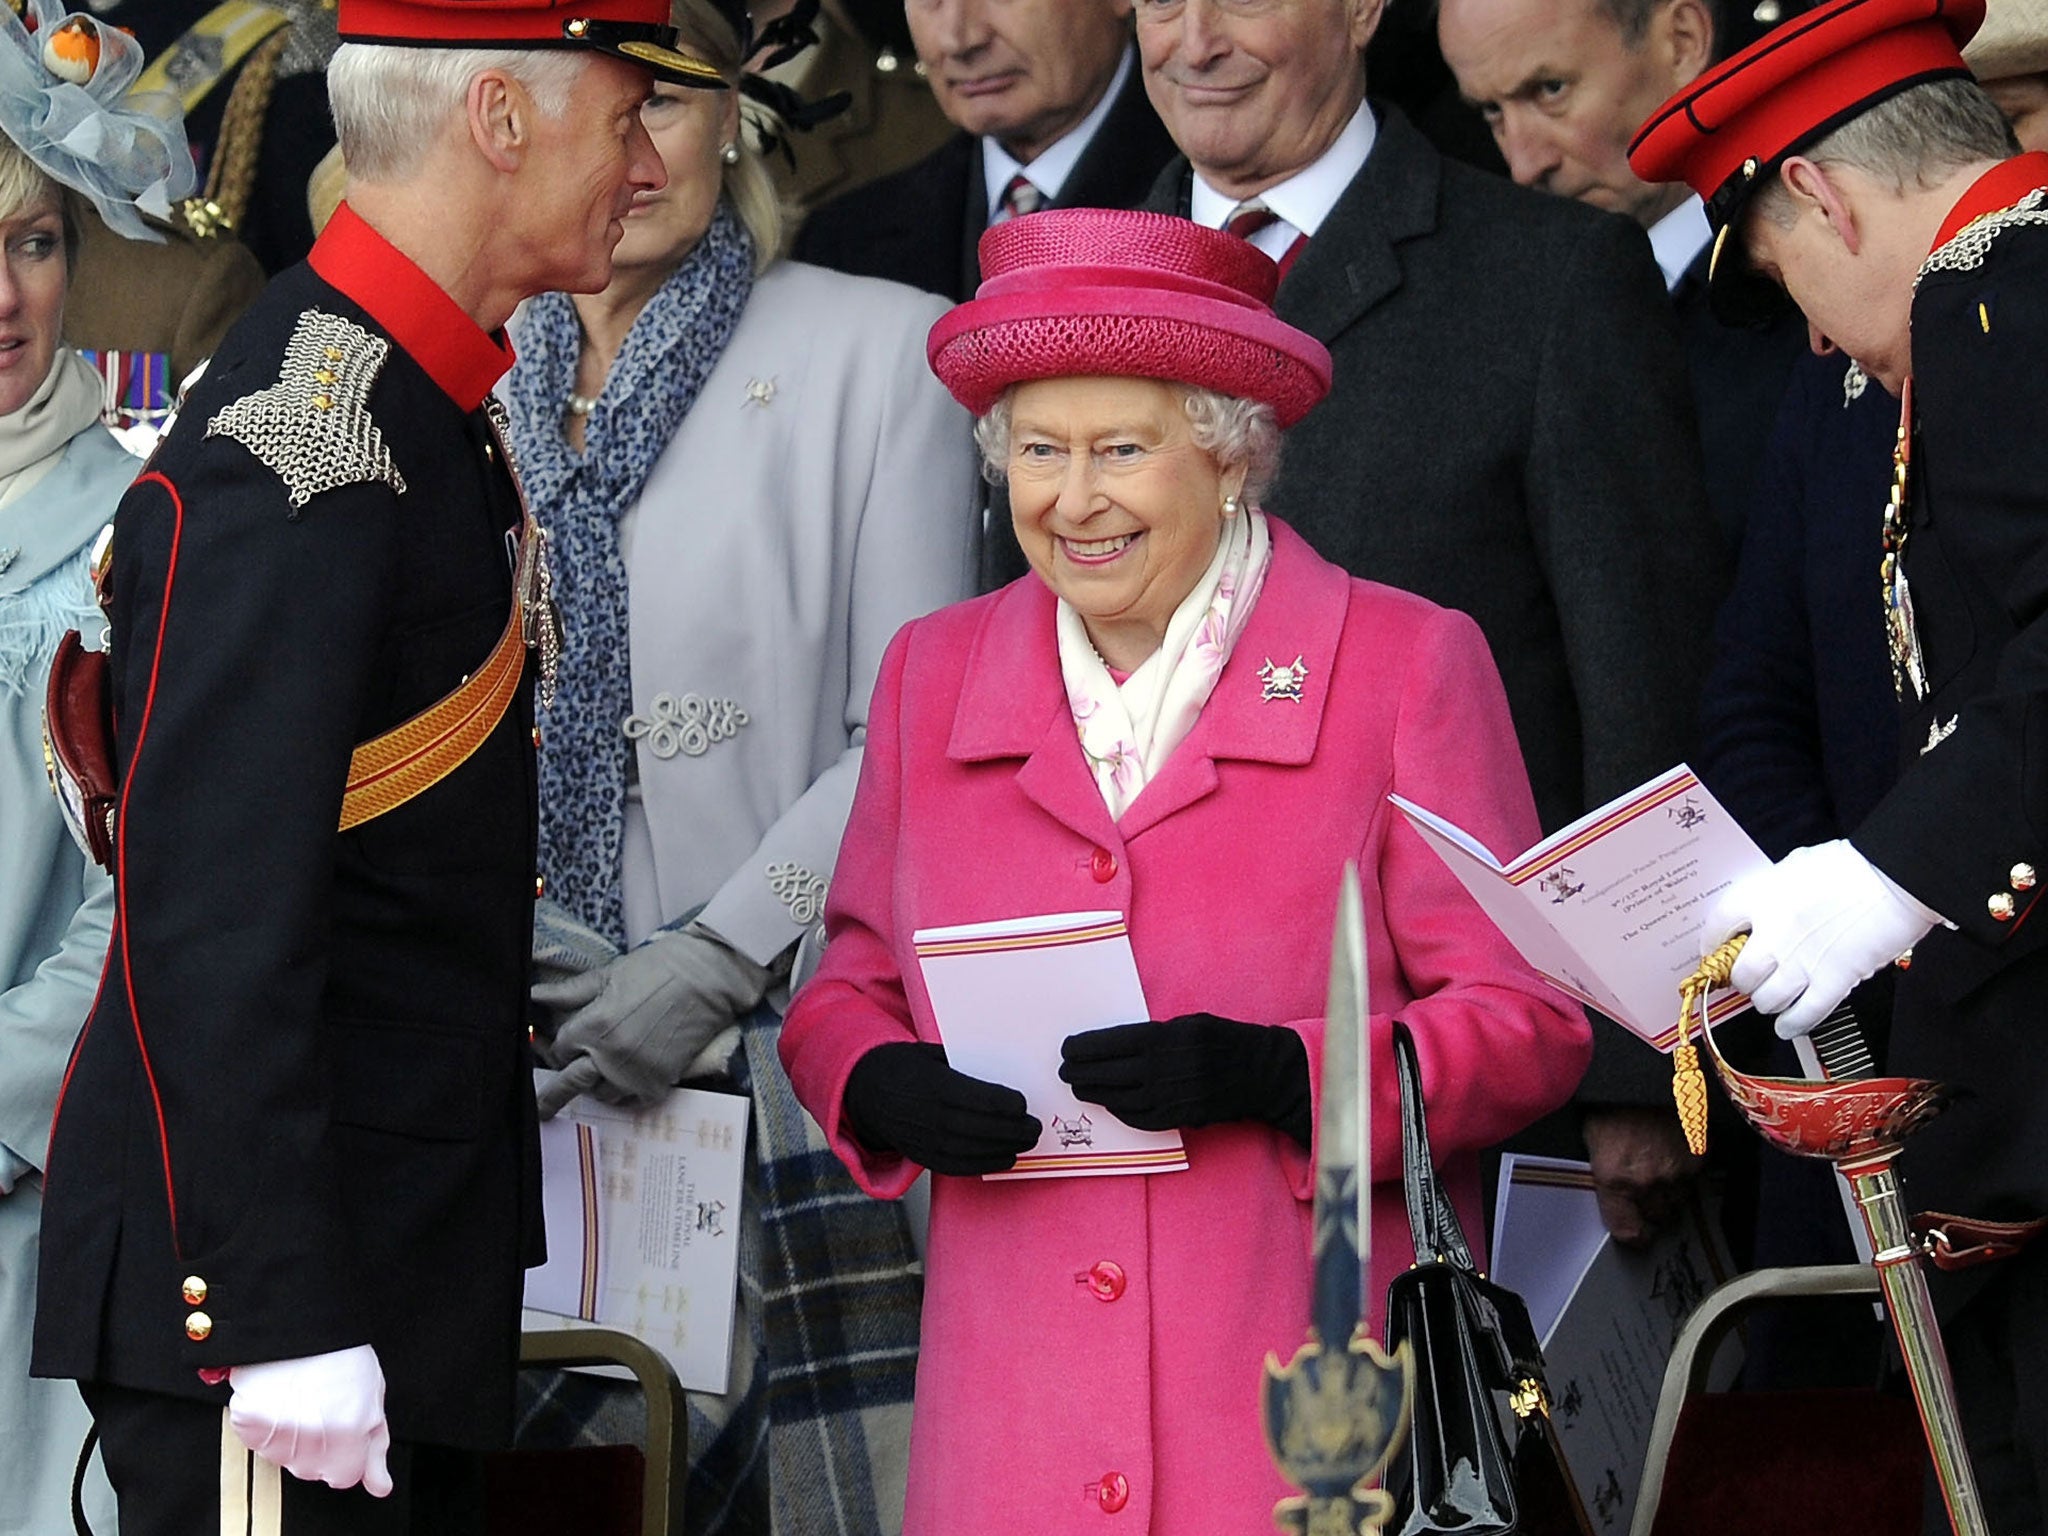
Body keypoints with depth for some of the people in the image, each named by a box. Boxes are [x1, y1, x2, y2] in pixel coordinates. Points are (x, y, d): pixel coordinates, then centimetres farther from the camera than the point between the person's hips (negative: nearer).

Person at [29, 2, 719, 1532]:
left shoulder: (431, 409, 14)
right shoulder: (299, 456, -19)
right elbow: (210, 917, -24)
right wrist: (284, 1319, -25)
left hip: (407, 1271, 10)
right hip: (268, 1289, -10)